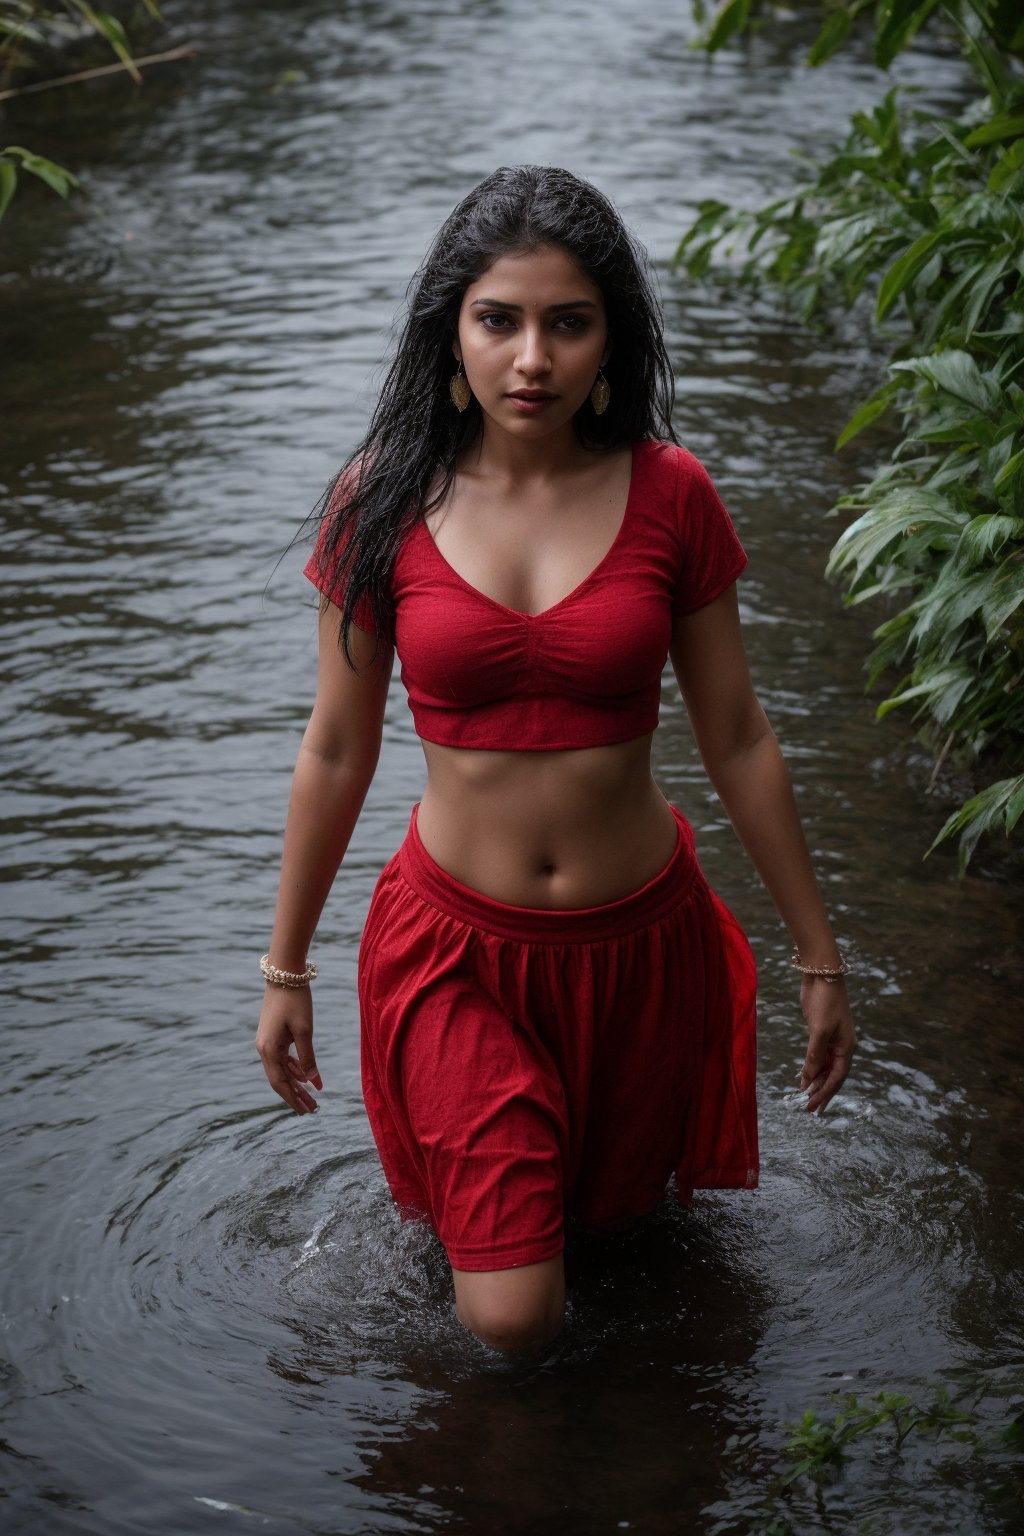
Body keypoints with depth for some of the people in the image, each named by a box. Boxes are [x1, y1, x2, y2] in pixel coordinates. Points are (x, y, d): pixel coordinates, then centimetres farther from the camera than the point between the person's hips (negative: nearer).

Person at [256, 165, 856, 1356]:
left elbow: (738, 741, -1)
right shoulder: (383, 499, -10)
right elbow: (336, 750, -1)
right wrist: (285, 968, 6)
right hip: (456, 944, -1)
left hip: (638, 941, 1)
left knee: (616, 1210, 19)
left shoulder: (669, 495, -9)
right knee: (510, 1317, -4)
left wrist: (819, 955, 4)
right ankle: (460, 1200, 31)